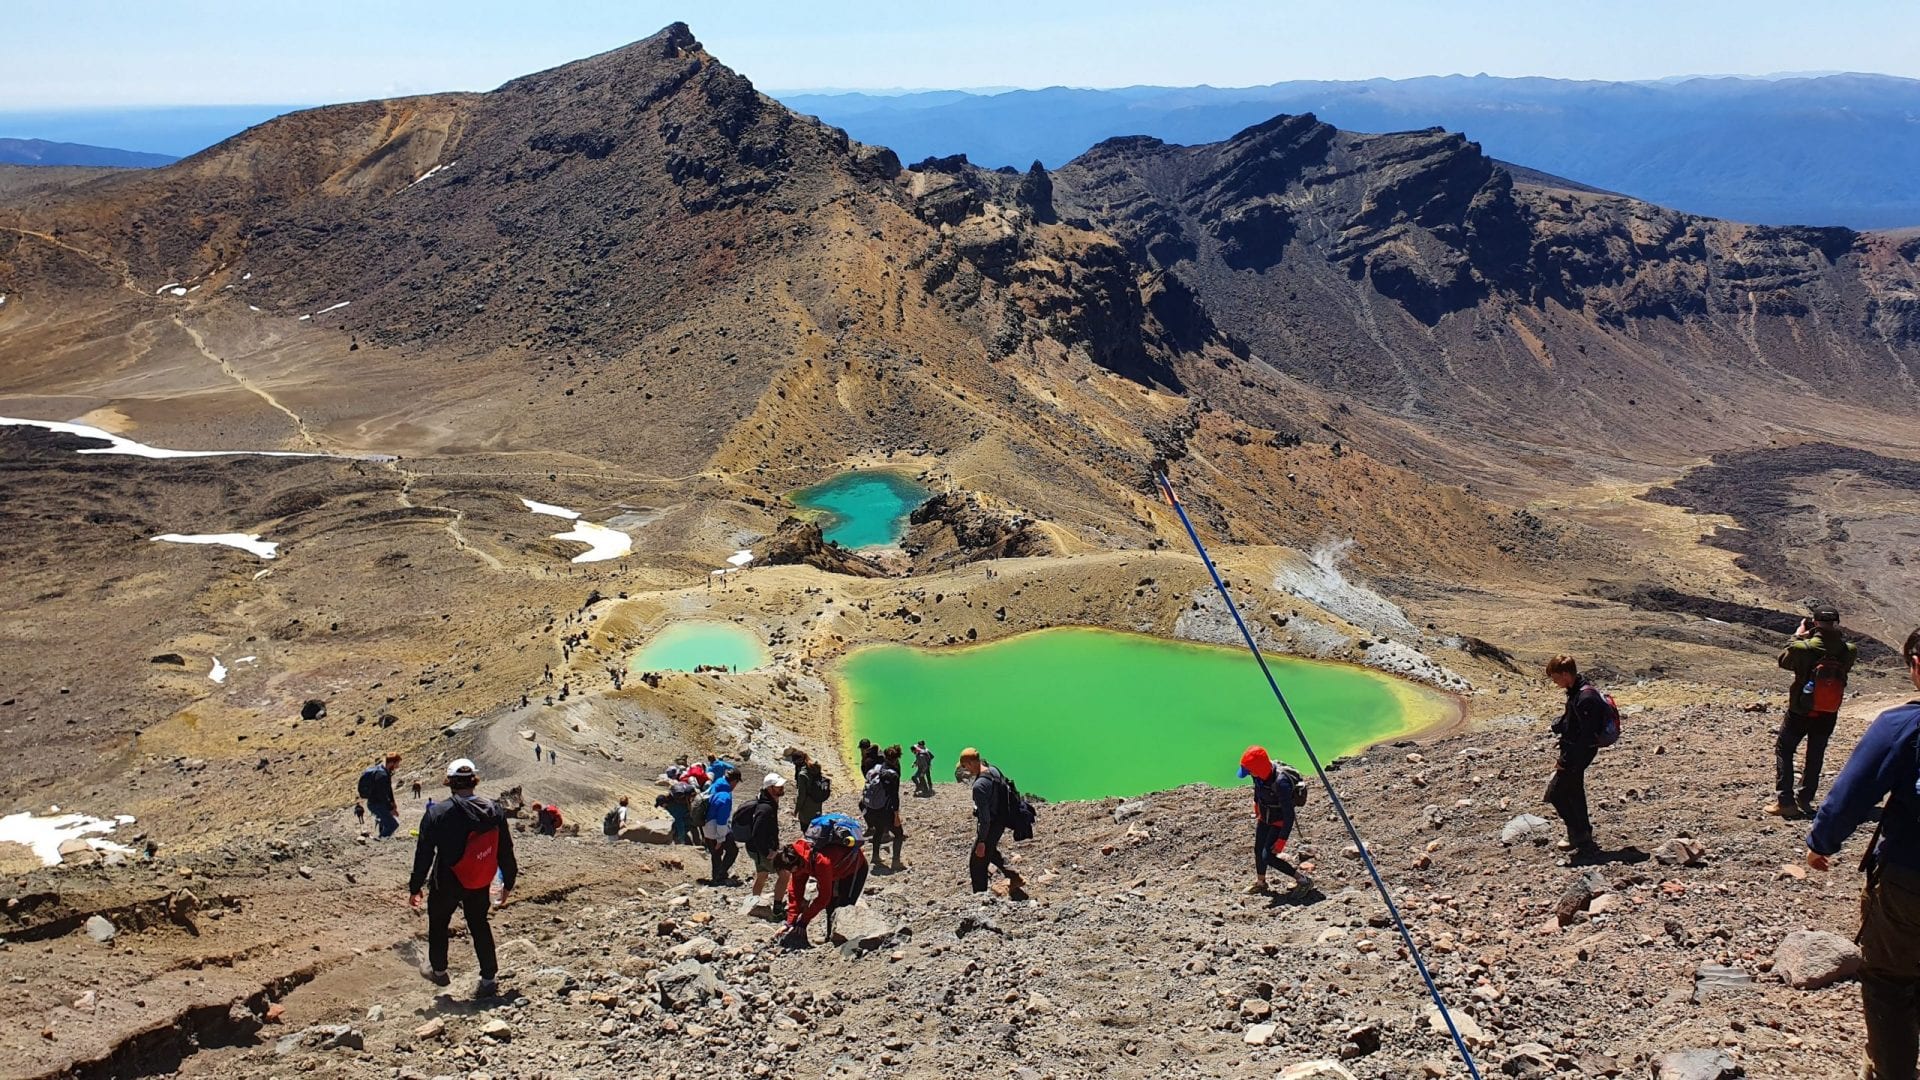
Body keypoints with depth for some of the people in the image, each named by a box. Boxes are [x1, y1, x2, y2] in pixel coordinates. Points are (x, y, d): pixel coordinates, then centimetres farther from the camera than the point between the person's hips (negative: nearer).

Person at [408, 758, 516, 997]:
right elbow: (505, 851, -1)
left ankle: (438, 970, 38)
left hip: (447, 884, -3)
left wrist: (415, 887, -2)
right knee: (480, 926, 18)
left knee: (438, 924, 22)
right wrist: (508, 882, 12)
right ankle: (489, 978, 16)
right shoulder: (494, 811, -9)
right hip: (480, 884, 3)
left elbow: (424, 854, -13)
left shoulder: (437, 813, -18)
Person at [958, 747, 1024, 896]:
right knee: (991, 850, 33)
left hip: (990, 826, -9)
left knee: (977, 864, 6)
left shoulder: (979, 786, -30)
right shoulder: (993, 770, -4)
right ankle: (1015, 878, 35)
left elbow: (984, 817, -28)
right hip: (1001, 821, 9)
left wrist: (981, 842, -21)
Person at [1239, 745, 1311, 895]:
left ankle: (1303, 880, 2)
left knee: (1268, 856, -9)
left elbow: (1289, 815, -31)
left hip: (1280, 820, -7)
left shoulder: (1281, 783, -38)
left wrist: (1282, 840, -27)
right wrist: (1256, 808, 25)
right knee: (1258, 850, 15)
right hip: (1265, 817, 7)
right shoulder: (1260, 773, -16)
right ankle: (1260, 882, 38)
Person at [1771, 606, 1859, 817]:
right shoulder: (1847, 651, -12)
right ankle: (1805, 799, 23)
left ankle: (1785, 801, 3)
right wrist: (1836, 634, 2)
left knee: (1783, 749, 10)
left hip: (1800, 712, -3)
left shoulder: (1804, 648, -21)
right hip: (1828, 715, 3)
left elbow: (1783, 659, -3)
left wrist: (1798, 635, 4)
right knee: (1815, 756, 18)